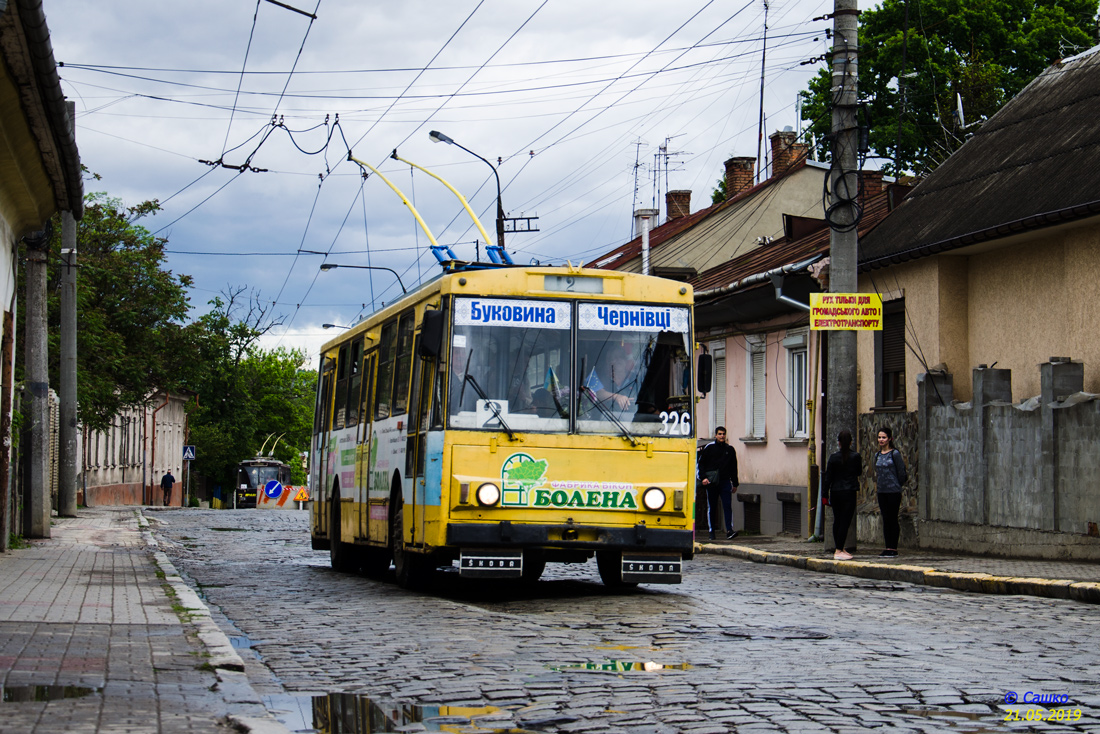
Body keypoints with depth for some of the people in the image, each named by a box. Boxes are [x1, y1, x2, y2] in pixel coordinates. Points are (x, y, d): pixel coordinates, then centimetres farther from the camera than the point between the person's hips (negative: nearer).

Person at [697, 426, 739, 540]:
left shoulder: (730, 449, 12)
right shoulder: (709, 448, 3)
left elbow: (733, 467, 18)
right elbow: (700, 463, 3)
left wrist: (735, 483, 16)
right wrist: (703, 478, -10)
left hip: (725, 481, 2)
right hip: (711, 482, -1)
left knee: (727, 505, -10)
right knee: (712, 507, 4)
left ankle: (729, 530, -16)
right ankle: (712, 531, 11)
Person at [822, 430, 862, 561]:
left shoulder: (833, 458, -1)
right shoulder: (855, 457, -6)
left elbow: (828, 477, 1)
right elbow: (859, 472, 10)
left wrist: (825, 495, 6)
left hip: (835, 492, 3)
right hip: (849, 493, -3)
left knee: (837, 521, 14)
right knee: (845, 521, -3)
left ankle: (839, 549, 22)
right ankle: (839, 551, -8)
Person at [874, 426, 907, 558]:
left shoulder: (895, 454, -8)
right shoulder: (878, 455, 11)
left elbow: (901, 472, -4)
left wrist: (897, 486, 4)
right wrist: (877, 483, 13)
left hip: (893, 491, -6)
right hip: (881, 491, 6)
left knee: (892, 519, -4)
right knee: (885, 520, 7)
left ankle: (893, 549, 0)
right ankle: (888, 548, 11)